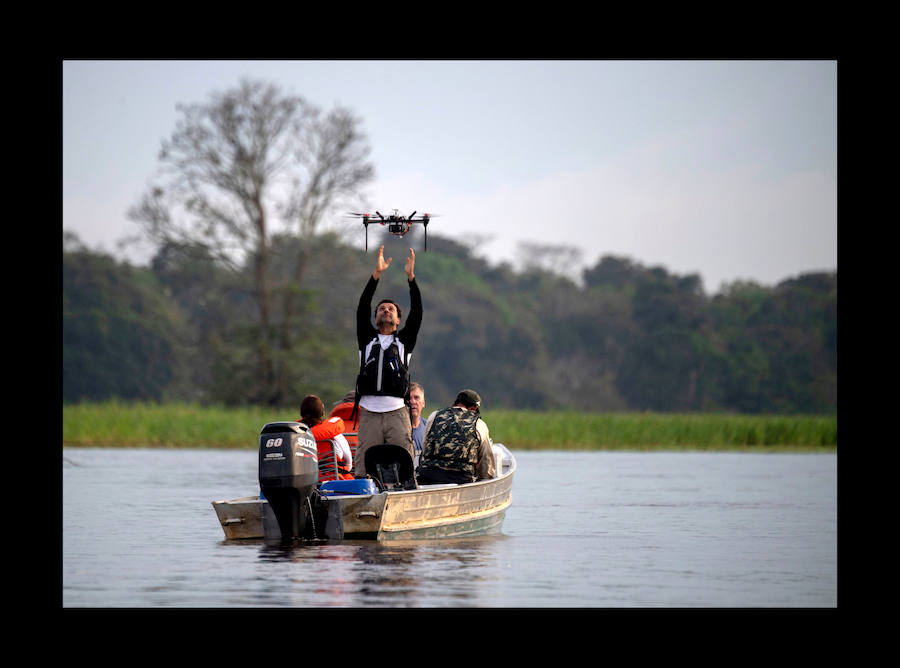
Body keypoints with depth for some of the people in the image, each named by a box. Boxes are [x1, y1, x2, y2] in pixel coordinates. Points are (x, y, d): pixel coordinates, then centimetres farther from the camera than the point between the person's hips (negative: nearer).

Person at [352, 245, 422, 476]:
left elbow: (416, 314, 6)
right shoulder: (367, 339, 18)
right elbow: (362, 309, 8)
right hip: (369, 413, 1)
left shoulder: (404, 341, 17)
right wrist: (376, 275, 1)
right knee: (364, 467, -5)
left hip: (397, 413, -1)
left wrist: (411, 278, 0)